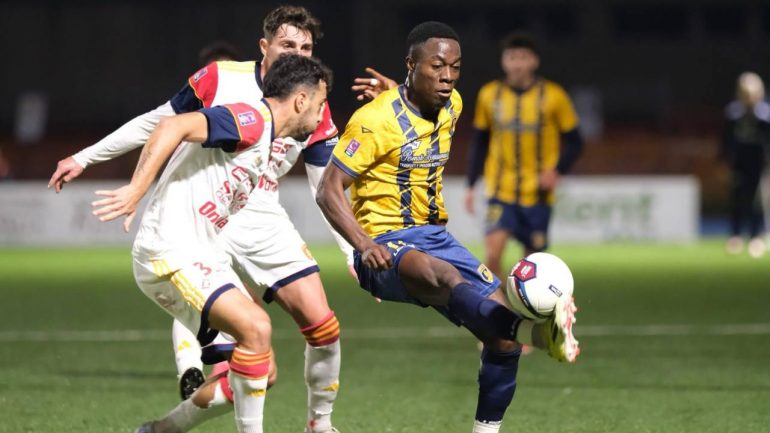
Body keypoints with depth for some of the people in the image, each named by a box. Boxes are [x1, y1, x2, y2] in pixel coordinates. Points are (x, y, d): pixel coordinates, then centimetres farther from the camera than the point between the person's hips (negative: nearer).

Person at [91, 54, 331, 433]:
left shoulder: (262, 136, 19)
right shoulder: (252, 119, -12)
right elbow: (174, 126, -25)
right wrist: (136, 189, -32)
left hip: (200, 256, 10)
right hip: (171, 254, -10)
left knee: (261, 371, 6)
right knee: (255, 327, -25)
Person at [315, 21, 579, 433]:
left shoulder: (452, 106, 8)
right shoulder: (376, 120, -13)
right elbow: (329, 190, -15)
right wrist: (365, 245, -25)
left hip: (434, 236, 8)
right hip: (386, 248, -8)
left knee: (503, 331, -9)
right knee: (445, 276, -40)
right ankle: (540, 335, -63)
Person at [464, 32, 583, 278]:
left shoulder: (553, 96, -3)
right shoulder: (489, 95, 3)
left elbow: (573, 142, 2)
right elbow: (480, 142, 13)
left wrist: (557, 171, -15)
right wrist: (471, 185, 9)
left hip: (537, 193, 0)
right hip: (500, 192, 0)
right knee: (492, 254, -19)